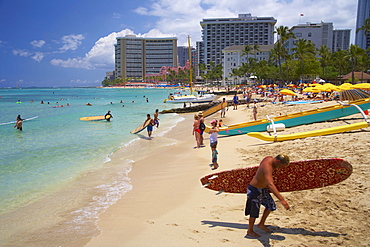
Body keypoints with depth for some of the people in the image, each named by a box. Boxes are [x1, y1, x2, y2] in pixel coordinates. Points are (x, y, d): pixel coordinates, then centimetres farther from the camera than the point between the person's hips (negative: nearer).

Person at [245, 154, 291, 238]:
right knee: (254, 212, 5)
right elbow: (270, 185, -50)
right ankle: (250, 231, 26)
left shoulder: (270, 158, -5)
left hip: (262, 189, 10)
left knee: (271, 205, 18)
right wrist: (282, 200, -57)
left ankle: (261, 224, 35)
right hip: (255, 190, -10)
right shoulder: (267, 166, -35)